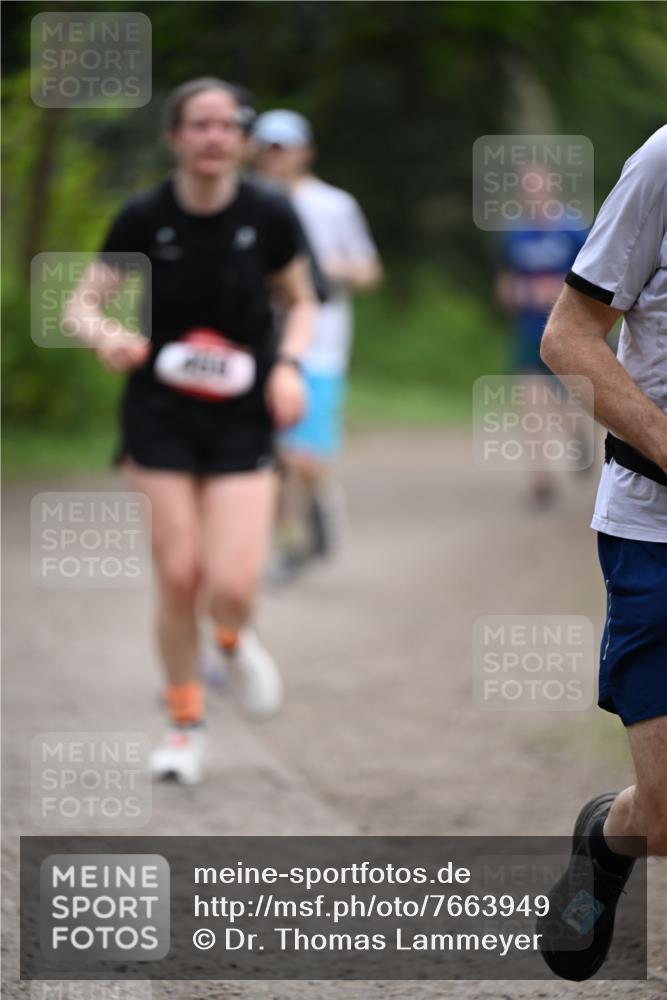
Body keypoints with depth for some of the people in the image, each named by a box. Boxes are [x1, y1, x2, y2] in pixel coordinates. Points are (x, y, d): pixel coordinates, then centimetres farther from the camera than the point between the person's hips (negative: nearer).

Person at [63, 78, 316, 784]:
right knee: (178, 577, -3)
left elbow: (299, 303, 10)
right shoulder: (144, 218, -8)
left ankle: (234, 640, 26)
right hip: (161, 415, 0)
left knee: (231, 587, -12)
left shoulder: (270, 218, -6)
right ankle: (184, 724, 19)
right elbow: (81, 303, -3)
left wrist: (289, 363, -9)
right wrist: (107, 337, -25)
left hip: (244, 422, 0)